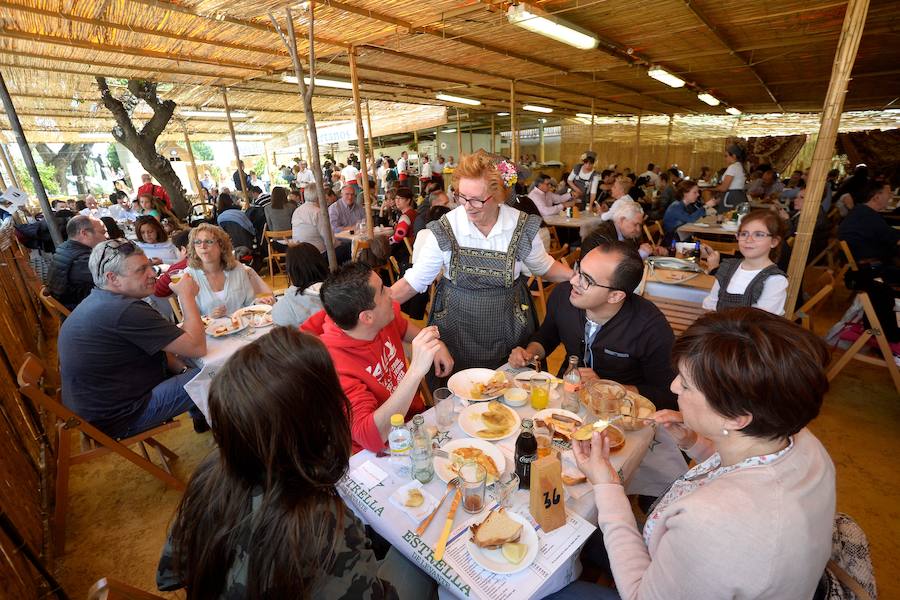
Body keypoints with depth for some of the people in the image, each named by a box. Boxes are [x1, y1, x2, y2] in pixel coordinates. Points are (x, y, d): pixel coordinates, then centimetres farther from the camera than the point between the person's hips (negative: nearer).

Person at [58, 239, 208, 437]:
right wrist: (187, 295, -16)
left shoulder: (99, 301, 5)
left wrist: (182, 368, -2)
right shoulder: (125, 311, -29)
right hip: (115, 419, -10)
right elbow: (197, 347, -26)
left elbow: (154, 347, 13)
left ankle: (201, 417, 32)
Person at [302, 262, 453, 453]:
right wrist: (416, 370, -43)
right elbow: (371, 438, -36)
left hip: (418, 415, 7)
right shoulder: (335, 365, -29)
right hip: (383, 452, -7)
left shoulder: (384, 317, -8)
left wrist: (436, 344, -1)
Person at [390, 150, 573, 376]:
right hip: (455, 330, -1)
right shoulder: (444, 229, -13)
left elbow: (545, 267, 7)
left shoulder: (523, 227, -10)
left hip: (507, 330, 1)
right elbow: (414, 281, -9)